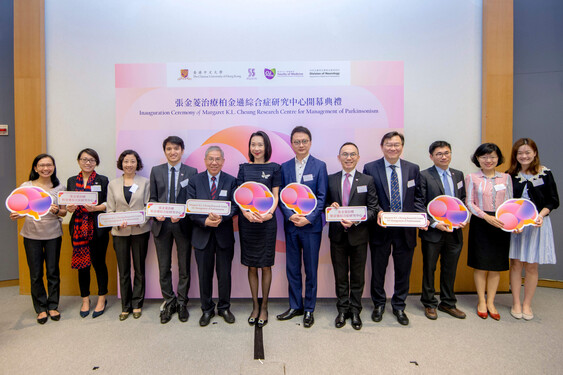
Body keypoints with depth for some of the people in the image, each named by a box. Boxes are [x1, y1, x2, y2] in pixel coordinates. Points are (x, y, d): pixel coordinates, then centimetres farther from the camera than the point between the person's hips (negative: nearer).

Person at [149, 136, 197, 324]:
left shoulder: (192, 172, 1)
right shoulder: (156, 171, 7)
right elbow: (152, 198, 7)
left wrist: (182, 214, -17)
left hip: (182, 225, -1)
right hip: (161, 224, 2)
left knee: (184, 267, 9)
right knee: (164, 267, 11)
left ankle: (182, 303, 26)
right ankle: (169, 302, 27)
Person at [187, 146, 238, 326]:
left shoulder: (231, 181, 1)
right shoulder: (194, 181, 2)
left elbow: (235, 206, -5)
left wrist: (221, 217, -24)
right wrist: (205, 221, -20)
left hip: (224, 234, 0)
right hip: (202, 235, 1)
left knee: (225, 274, 10)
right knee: (204, 274, 12)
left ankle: (224, 307, 31)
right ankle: (207, 309, 30)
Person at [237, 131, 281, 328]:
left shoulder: (274, 168, 3)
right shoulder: (244, 168, 8)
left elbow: (275, 197, 1)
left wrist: (269, 213, -18)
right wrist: (246, 213, -15)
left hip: (267, 221, -2)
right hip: (247, 221, 2)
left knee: (265, 266, 4)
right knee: (251, 266, 9)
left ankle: (264, 307, 21)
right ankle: (255, 306, 24)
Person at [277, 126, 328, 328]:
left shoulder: (319, 166, -1)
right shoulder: (285, 167, 7)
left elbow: (321, 197, -5)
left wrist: (309, 218, -16)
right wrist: (290, 215, -12)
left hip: (311, 226, -3)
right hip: (291, 225, 3)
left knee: (311, 270, 8)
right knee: (292, 268, 12)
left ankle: (309, 309, 24)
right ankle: (295, 306, 29)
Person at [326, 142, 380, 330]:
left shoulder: (367, 180, 0)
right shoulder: (331, 179, 4)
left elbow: (373, 208, -4)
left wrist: (356, 220, -19)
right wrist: (331, 207, -14)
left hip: (359, 235, -1)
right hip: (338, 235, 1)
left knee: (357, 276, 12)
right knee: (340, 275, 12)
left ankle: (355, 310, 29)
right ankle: (343, 309, 29)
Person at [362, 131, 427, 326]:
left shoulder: (413, 169, 6)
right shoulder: (370, 168, -3)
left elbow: (417, 197, 8)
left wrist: (422, 216, -8)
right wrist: (376, 213, -19)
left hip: (405, 229, 2)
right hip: (381, 227, -2)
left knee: (403, 270, 13)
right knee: (378, 269, 12)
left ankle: (399, 306, 33)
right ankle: (379, 304, 34)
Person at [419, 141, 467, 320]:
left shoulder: (458, 174, 10)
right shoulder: (424, 176, -8)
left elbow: (463, 199, 16)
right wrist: (434, 223, -17)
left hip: (454, 231, 5)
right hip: (433, 231, -5)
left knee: (450, 269, 15)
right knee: (429, 268, 9)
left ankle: (448, 303, 32)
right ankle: (429, 304, 25)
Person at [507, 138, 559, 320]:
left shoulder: (545, 173, -1)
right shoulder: (510, 175, 2)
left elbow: (553, 200, 1)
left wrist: (541, 215, -15)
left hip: (537, 223, -1)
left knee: (532, 266, 5)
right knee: (516, 263, 5)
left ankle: (527, 304, 20)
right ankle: (516, 303, 18)